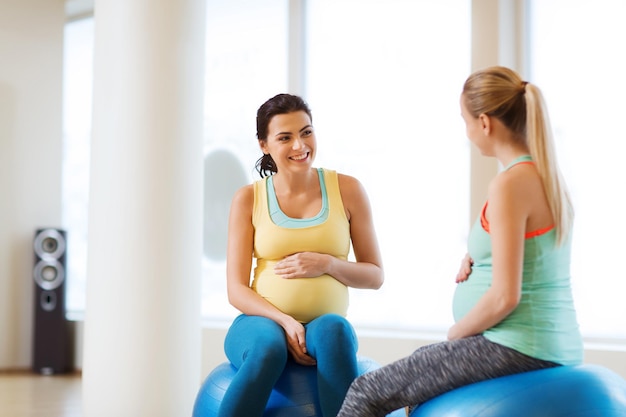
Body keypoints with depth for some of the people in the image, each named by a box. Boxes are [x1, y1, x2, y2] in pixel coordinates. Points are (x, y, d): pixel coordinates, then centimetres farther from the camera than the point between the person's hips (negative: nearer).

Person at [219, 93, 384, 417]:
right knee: (267, 347, -36)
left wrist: (327, 263, -11)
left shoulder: (346, 190, 5)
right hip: (263, 321, 0)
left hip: (326, 324, 1)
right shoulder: (248, 199, 4)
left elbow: (374, 276, 9)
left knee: (333, 329, -36)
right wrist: (285, 321, -17)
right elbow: (236, 290, 0)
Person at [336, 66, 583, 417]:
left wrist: (452, 336, -6)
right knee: (419, 365, 33)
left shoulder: (511, 183, -19)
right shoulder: (550, 176, 9)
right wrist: (477, 258, 6)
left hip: (515, 347, -10)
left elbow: (504, 296, -21)